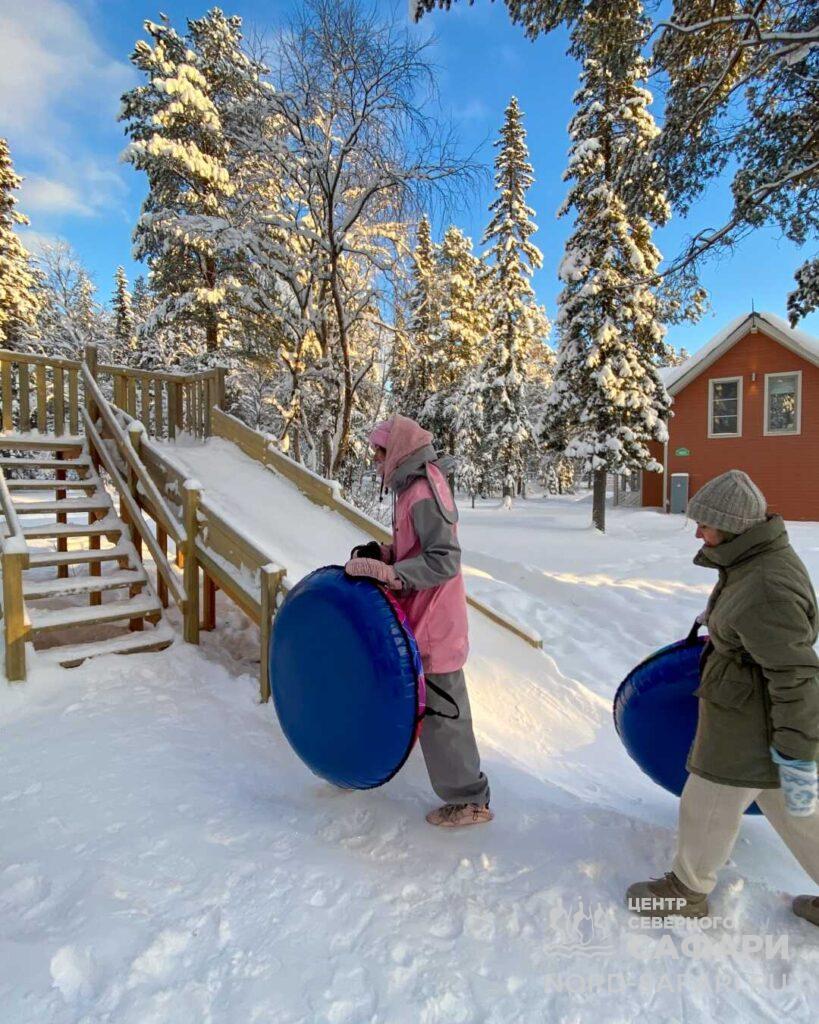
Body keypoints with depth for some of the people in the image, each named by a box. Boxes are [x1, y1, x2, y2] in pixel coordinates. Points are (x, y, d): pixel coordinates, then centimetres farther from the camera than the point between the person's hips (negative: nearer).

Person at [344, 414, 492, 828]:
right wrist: (379, 553, 1)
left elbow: (443, 561, -25)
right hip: (423, 616, 10)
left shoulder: (423, 494, -21)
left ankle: (469, 801, 16)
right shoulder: (415, 488, 9)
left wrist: (388, 573, -26)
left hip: (432, 623, -10)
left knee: (439, 707, 1)